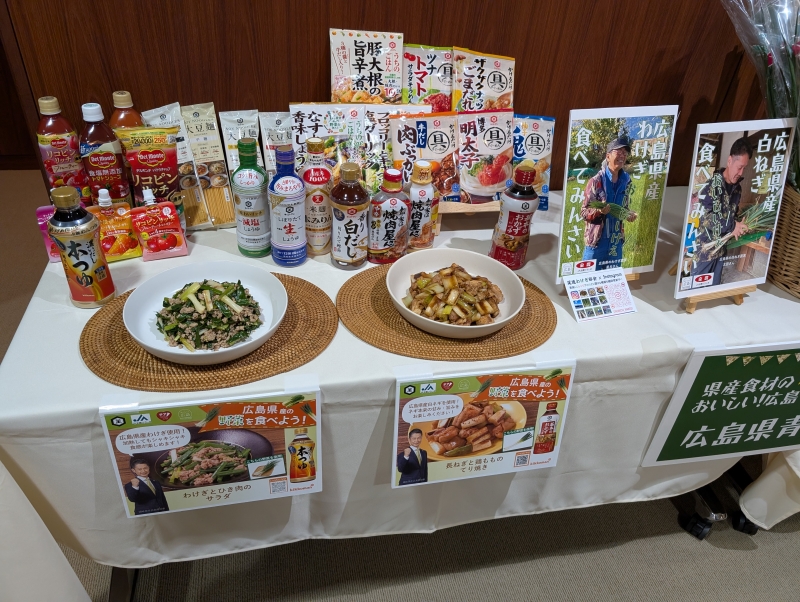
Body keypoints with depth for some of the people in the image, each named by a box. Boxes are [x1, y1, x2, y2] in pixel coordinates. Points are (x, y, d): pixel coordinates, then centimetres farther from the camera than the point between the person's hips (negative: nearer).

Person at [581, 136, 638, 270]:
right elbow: (584, 212, -11)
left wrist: (629, 215, -4)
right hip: (596, 240, -5)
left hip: (616, 241, 6)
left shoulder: (626, 181, 5)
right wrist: (599, 211, -29)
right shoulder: (596, 181, -13)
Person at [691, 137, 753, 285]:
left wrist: (737, 228, -1)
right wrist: (732, 226, -18)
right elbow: (703, 216, -22)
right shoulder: (710, 183, -15)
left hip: (722, 248, 7)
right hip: (704, 248, -7)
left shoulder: (737, 188, 8)